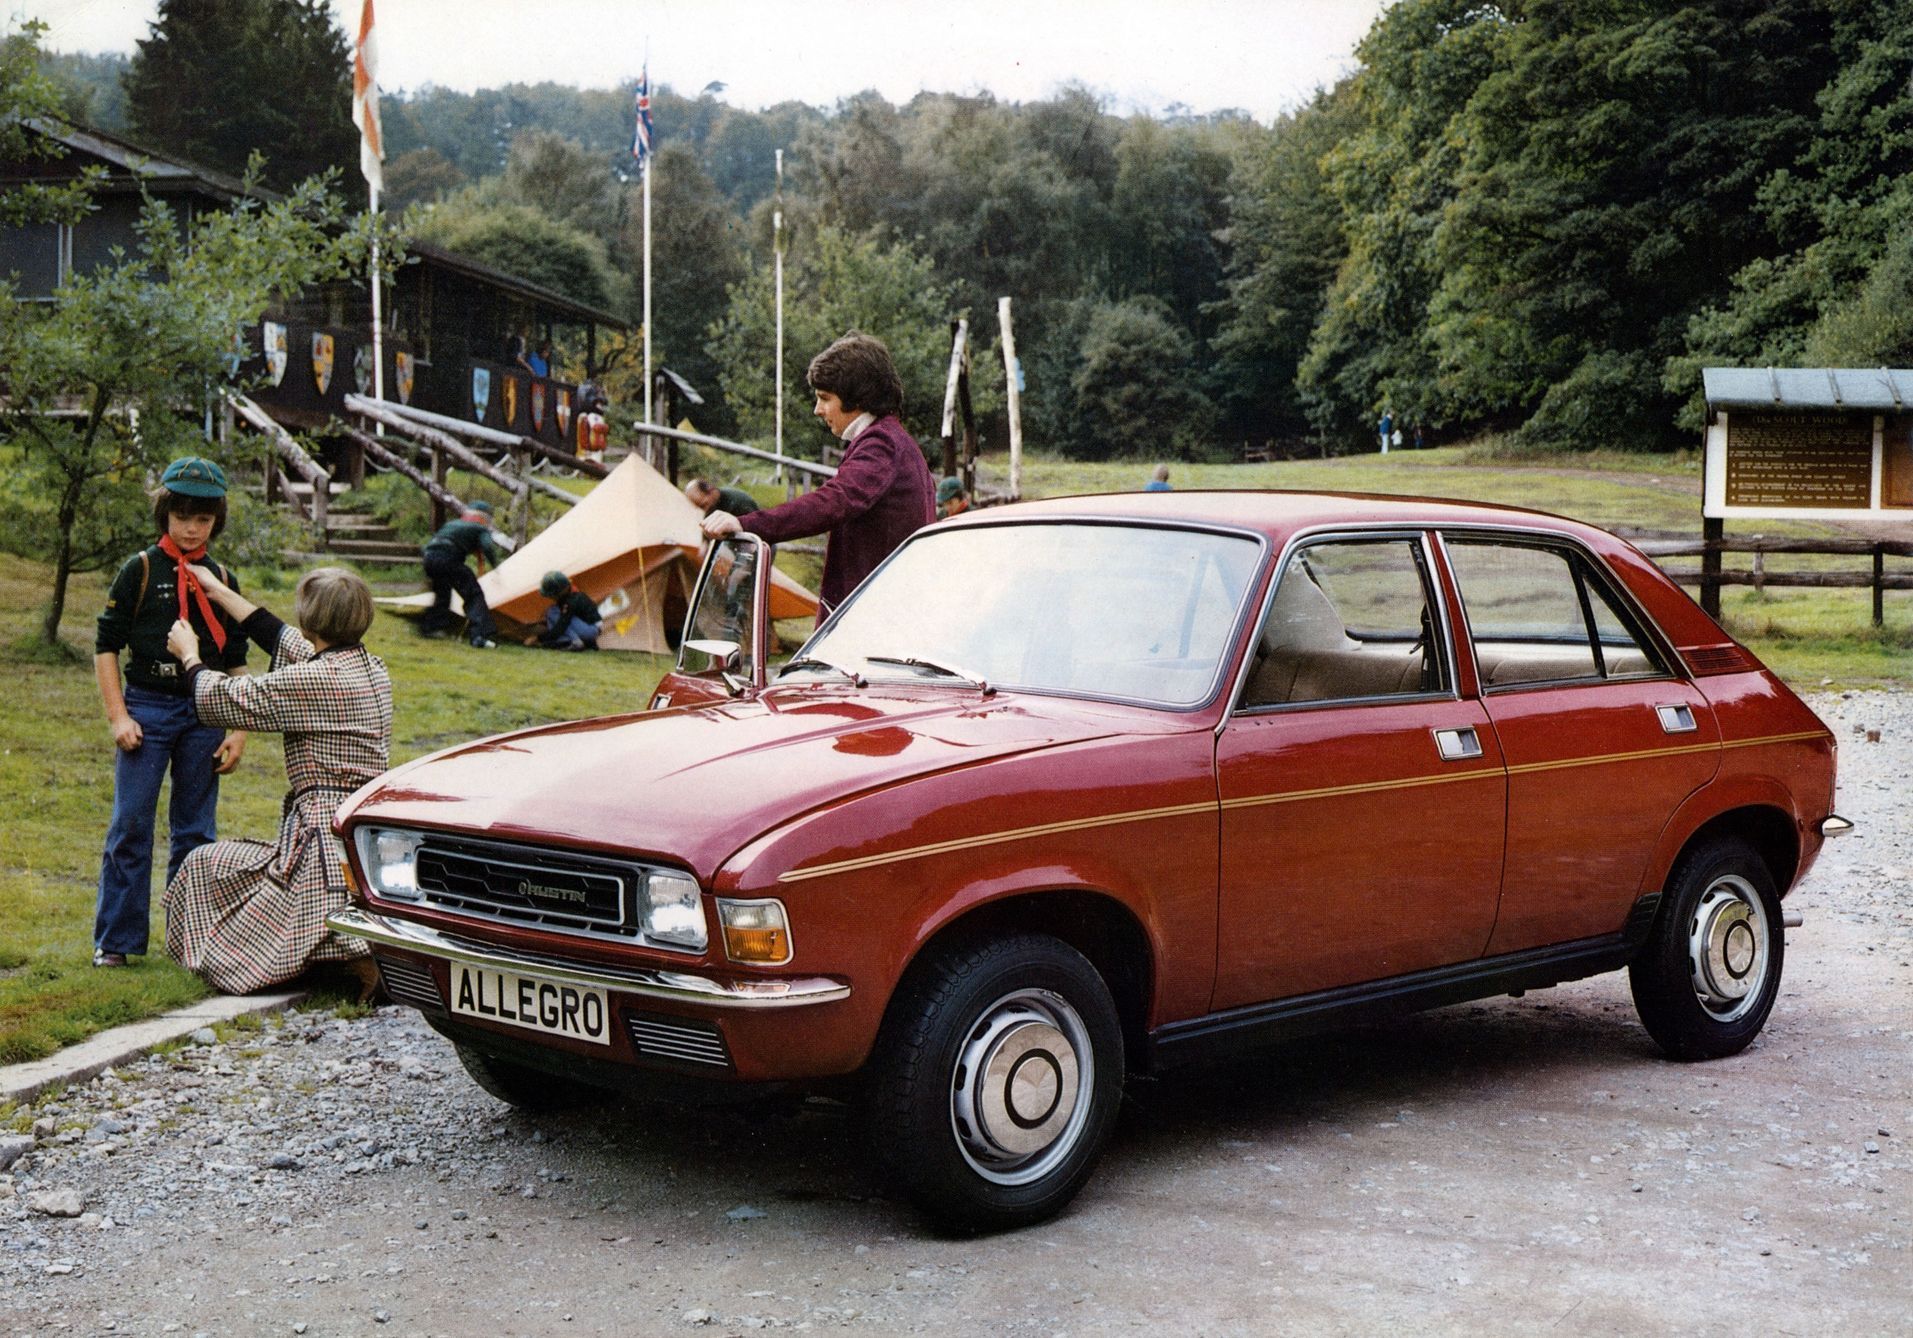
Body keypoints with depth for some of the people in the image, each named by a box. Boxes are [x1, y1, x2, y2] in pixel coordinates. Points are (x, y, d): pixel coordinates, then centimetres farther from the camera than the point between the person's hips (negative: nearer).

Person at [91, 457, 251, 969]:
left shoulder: (221, 580, 9)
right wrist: (118, 717, -8)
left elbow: (236, 662, 14)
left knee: (194, 831, 8)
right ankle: (115, 940, 2)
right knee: (130, 826, -4)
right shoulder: (140, 570, -1)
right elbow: (106, 645, -1)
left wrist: (239, 730, 7)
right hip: (147, 708, -3)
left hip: (205, 714, 3)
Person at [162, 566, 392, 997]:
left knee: (205, 864, 8)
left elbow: (221, 698, -4)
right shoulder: (370, 668, 9)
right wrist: (220, 592, 33)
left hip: (326, 839, -9)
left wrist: (189, 655, 17)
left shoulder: (317, 680, -17)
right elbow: (281, 640, 24)